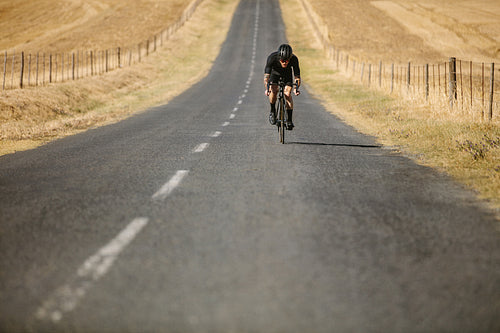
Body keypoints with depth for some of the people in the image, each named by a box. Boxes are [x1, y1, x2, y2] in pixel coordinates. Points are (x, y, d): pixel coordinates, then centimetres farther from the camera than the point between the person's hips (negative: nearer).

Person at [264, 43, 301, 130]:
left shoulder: (294, 59, -34)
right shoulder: (272, 57, -37)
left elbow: (297, 76, -30)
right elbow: (266, 75, -39)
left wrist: (296, 88, -47)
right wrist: (267, 88, -54)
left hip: (287, 74, 1)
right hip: (275, 73, -1)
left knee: (287, 94, -17)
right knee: (274, 90, -26)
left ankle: (289, 120, -10)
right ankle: (272, 111, -1)